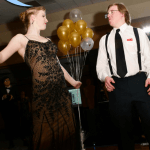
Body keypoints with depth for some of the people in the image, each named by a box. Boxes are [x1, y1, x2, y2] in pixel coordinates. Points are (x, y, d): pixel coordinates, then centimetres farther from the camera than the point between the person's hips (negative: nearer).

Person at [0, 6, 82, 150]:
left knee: (65, 131, 11)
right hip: (43, 93, -6)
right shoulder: (21, 39, 1)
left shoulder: (47, 40, 19)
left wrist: (72, 81, 28)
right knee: (46, 134, 4)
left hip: (62, 91, 6)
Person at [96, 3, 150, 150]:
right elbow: (101, 64, 13)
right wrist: (105, 77, -8)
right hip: (117, 86, 2)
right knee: (124, 129, 8)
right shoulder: (104, 39, 18)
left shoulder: (138, 33, 11)